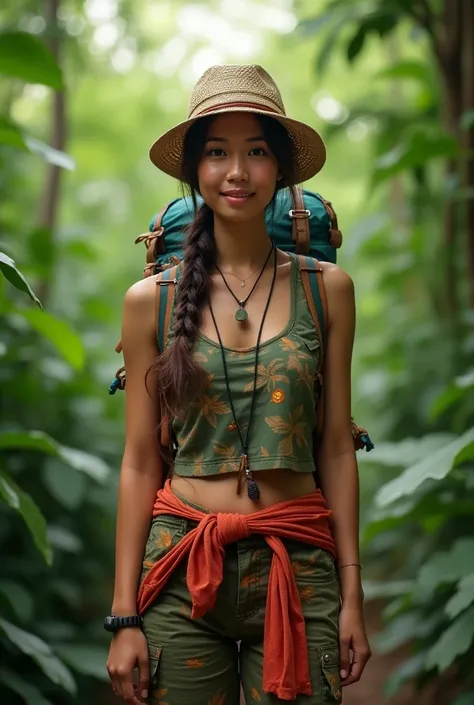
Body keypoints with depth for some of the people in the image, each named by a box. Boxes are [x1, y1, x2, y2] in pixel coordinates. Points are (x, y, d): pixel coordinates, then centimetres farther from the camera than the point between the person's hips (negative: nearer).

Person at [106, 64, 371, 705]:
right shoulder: (151, 299, 0)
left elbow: (337, 448, 4)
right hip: (182, 571, 0)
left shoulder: (327, 289, 2)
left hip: (298, 570, 0)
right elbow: (140, 463, 1)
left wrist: (352, 595, 2)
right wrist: (125, 616, 0)